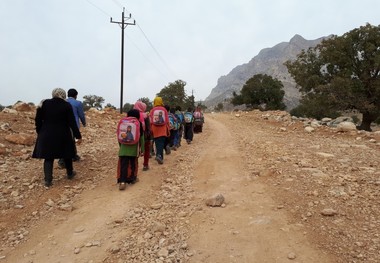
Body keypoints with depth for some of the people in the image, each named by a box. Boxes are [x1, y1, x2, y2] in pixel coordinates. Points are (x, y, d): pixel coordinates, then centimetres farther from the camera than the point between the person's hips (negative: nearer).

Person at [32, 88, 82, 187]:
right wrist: (78, 136, -5)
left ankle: (48, 180, 1)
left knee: (48, 157, 7)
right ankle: (70, 173, 33)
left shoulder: (44, 103, -1)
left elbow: (38, 119, 1)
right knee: (67, 154, 17)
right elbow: (72, 122, -9)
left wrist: (40, 132, 12)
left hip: (47, 135, 1)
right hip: (63, 135, -1)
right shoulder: (67, 105, -7)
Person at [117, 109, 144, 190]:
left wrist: (120, 146, 24)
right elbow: (141, 137, 1)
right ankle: (132, 178, 29)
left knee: (123, 165, -2)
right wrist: (142, 149, 7)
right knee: (133, 163, 16)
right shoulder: (139, 124, -1)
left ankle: (122, 181, -14)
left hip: (124, 147, 1)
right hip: (134, 148, -1)